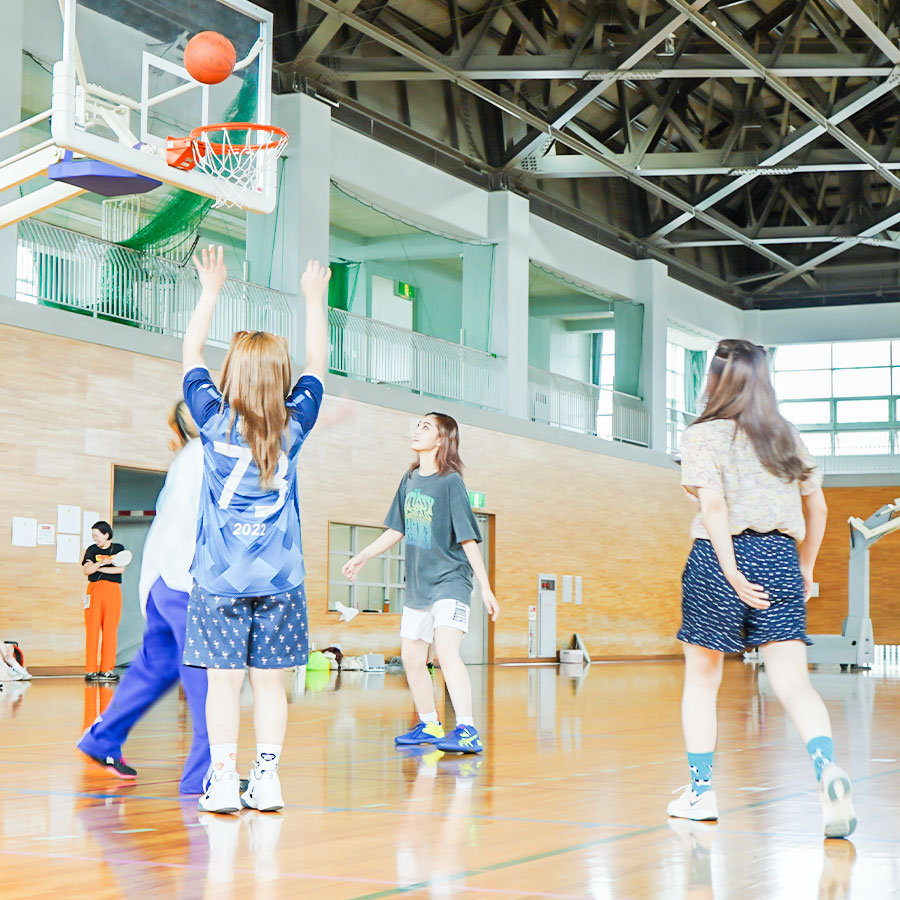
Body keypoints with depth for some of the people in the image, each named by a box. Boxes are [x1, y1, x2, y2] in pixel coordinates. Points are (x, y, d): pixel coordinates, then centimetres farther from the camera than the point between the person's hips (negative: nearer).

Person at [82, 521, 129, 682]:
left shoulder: (118, 548, 10)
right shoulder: (92, 550, 11)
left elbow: (121, 569, -4)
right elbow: (86, 570, -3)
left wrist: (98, 568, -4)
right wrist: (102, 563, -18)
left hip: (112, 590, 0)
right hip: (94, 590, 0)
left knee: (110, 631, -3)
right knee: (92, 629, -5)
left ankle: (106, 670, -1)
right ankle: (91, 670, -4)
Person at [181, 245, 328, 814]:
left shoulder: (215, 420, -3)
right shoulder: (294, 423, 0)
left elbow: (192, 355, 12)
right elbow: (318, 363, 16)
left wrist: (212, 290, 19)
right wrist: (314, 299, 25)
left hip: (219, 577, -1)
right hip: (279, 578, 1)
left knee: (224, 681, 0)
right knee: (270, 681, 5)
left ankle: (224, 781, -2)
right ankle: (267, 779, 5)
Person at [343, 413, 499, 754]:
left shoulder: (451, 482, -12)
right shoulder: (410, 480, 7)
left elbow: (468, 539, -14)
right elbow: (397, 530, 18)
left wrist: (486, 588, -15)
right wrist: (362, 557, 21)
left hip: (450, 581, -8)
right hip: (417, 584, 8)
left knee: (446, 649, -25)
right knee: (412, 658, 11)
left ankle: (466, 732, -30)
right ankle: (429, 726, 28)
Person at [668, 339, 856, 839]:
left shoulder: (704, 435, -2)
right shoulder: (787, 437, 13)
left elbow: (713, 504, -15)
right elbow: (817, 507, 15)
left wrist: (732, 573, -16)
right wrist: (804, 570, 21)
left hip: (719, 558, -3)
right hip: (779, 558, 3)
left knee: (701, 681, 13)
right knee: (794, 683, -5)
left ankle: (700, 789, 16)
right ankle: (827, 767, -29)